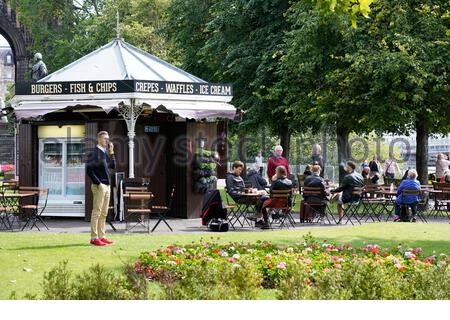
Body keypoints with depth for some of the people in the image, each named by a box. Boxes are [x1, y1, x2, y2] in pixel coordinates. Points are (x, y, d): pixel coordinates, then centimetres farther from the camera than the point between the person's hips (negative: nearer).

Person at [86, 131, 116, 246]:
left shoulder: (106, 152, 15)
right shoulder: (95, 152, -10)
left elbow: (113, 166, 15)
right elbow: (89, 169, -15)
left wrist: (111, 153, 4)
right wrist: (98, 183, -17)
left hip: (107, 185, 9)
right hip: (99, 186, -9)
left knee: (104, 213, 12)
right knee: (97, 212, -6)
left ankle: (101, 236, 18)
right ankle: (94, 238, -4)